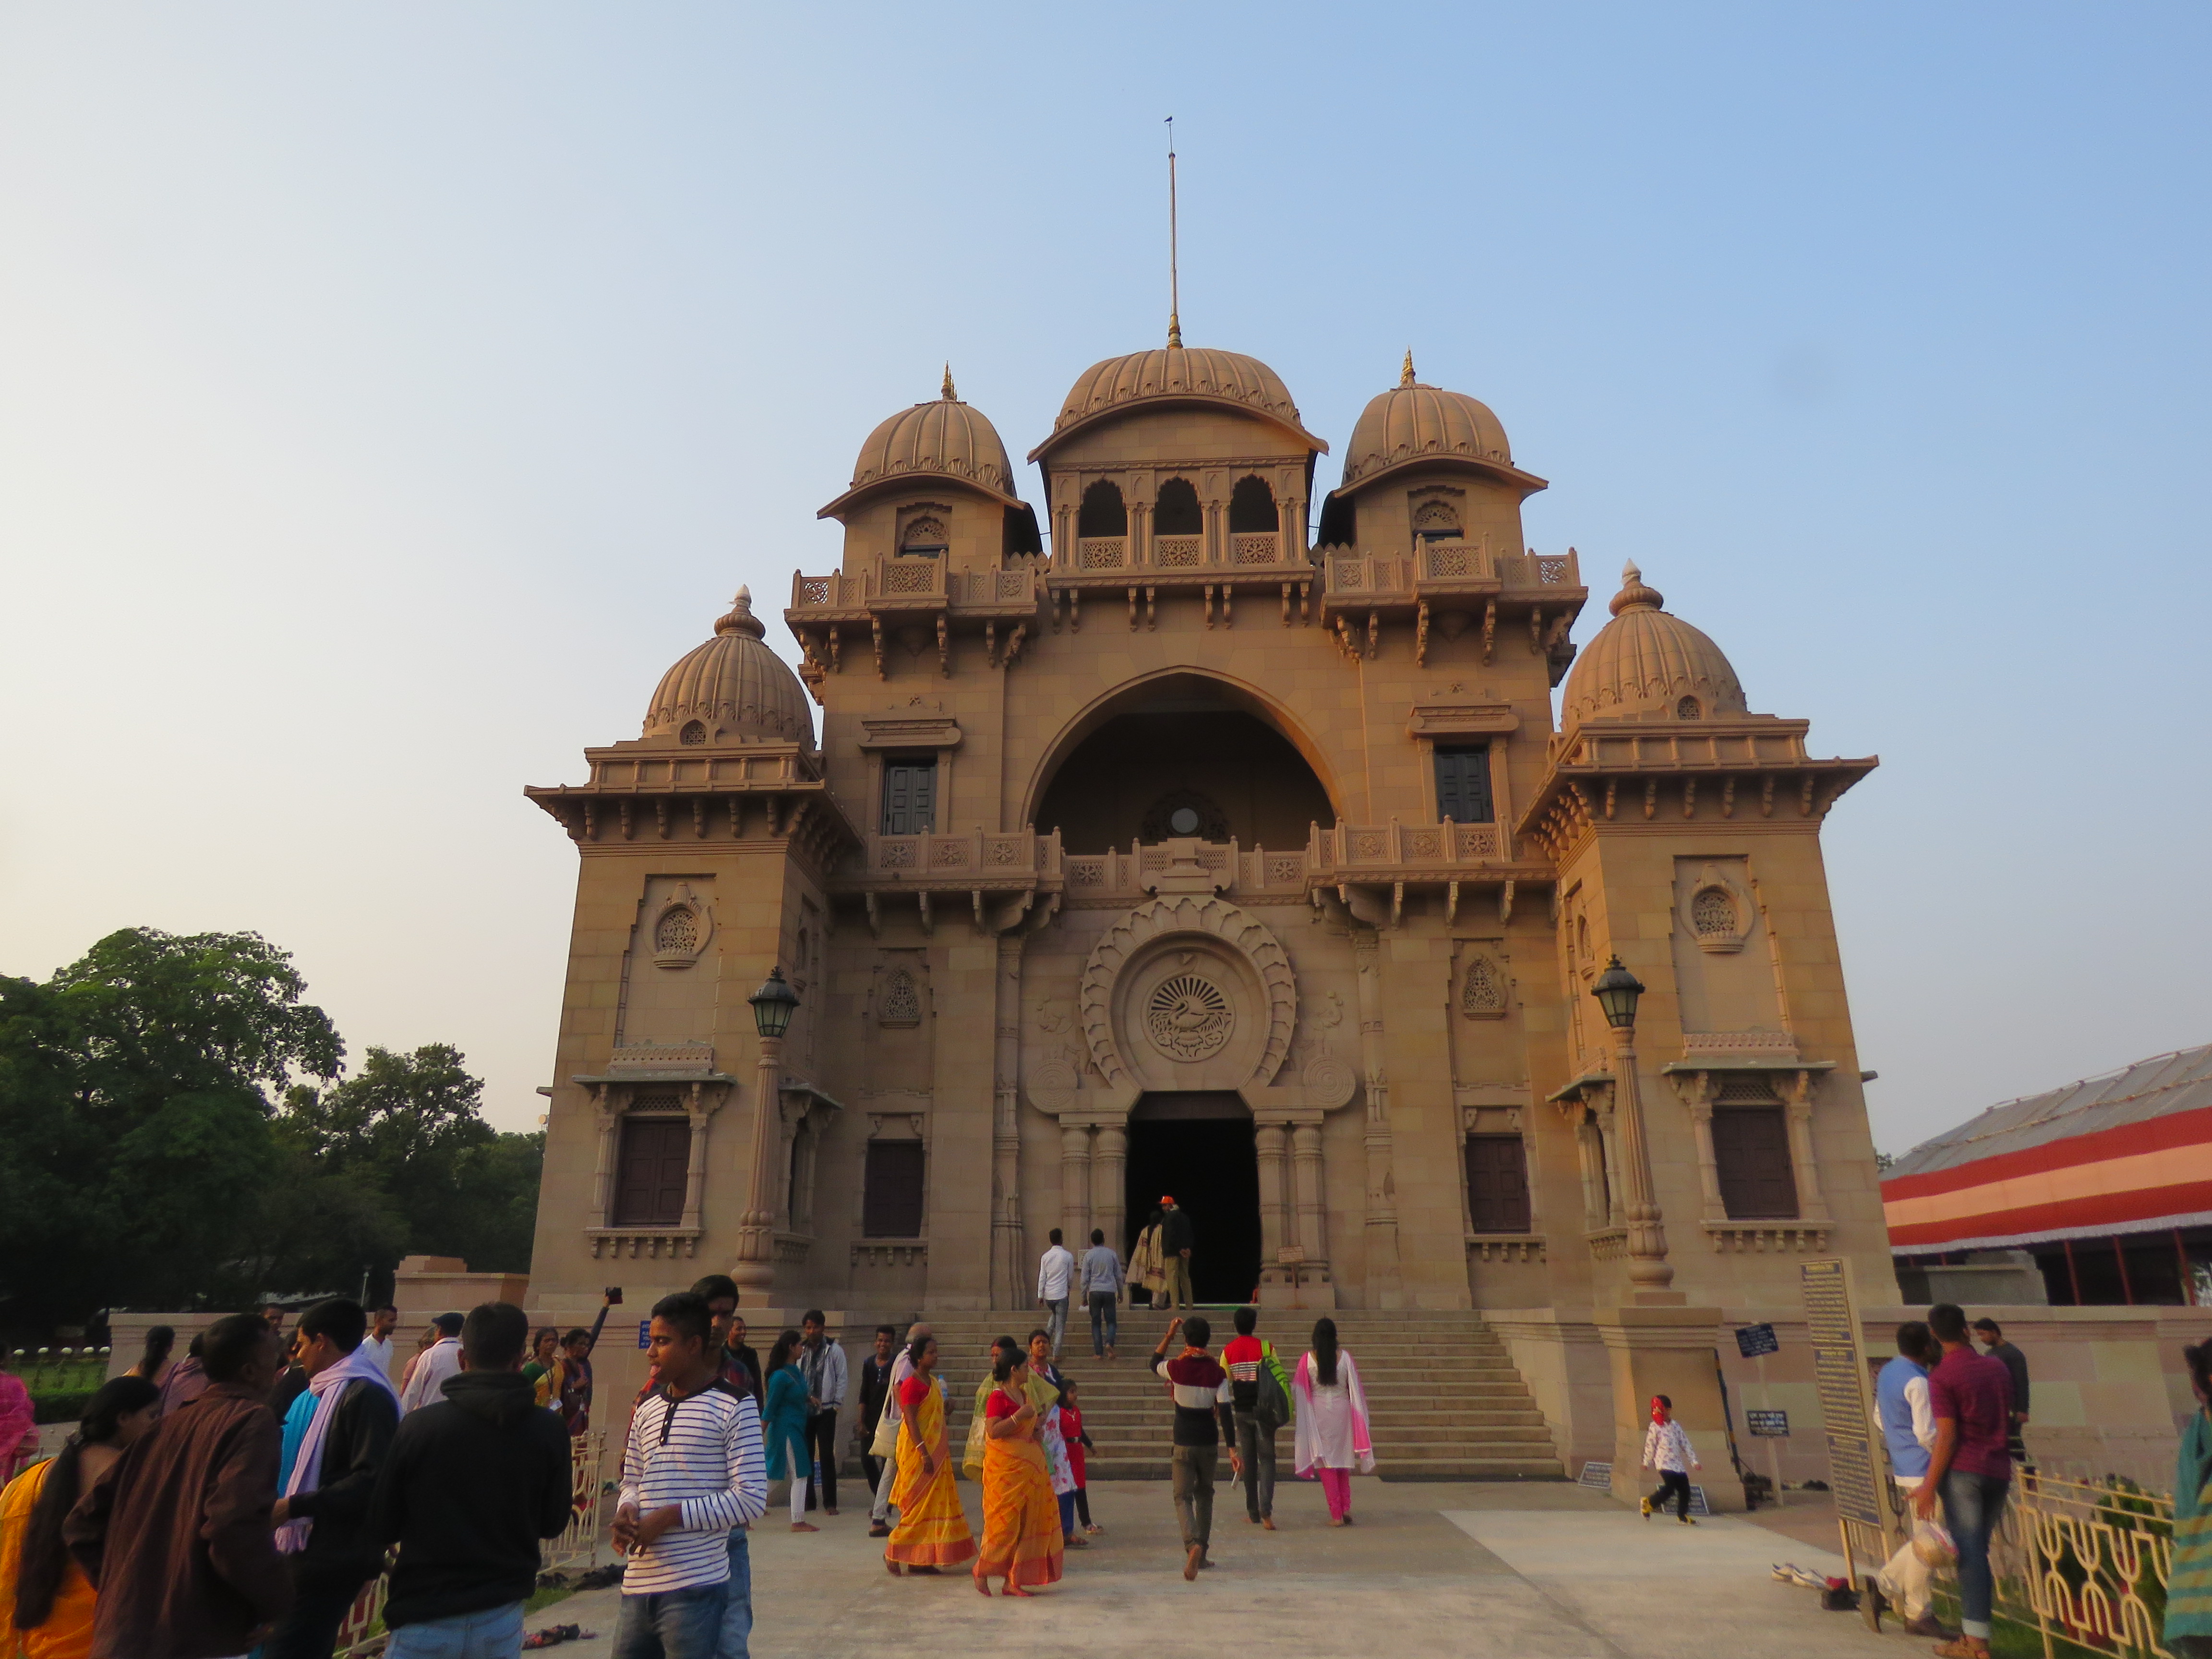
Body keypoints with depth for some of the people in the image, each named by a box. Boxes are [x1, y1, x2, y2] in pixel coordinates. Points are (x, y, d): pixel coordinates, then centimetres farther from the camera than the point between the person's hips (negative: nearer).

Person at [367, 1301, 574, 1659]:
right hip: (501, 1617, 2)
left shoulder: (420, 1424, -13)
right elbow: (553, 1523, 4)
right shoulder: (548, 1431, -9)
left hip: (425, 1617, -1)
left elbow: (381, 1528, -3)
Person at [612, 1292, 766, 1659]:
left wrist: (672, 1516, -14)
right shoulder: (646, 1411, 13)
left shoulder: (734, 1408, -8)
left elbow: (752, 1499, -11)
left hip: (696, 1589, -6)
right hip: (638, 1587, 6)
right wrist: (626, 1510, -1)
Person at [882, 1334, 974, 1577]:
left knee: (933, 1504, 8)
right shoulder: (912, 1384, -14)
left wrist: (944, 1447, 16)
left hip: (936, 1451, 9)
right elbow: (910, 1421, -19)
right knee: (917, 1504, -4)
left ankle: (920, 1559, 14)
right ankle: (893, 1553, 9)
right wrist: (924, 1453, -24)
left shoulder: (934, 1381, 13)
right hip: (917, 1450, -9)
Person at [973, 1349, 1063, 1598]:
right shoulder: (998, 1396, -12)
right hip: (1006, 1468, -8)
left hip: (1029, 1465, 8)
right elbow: (993, 1431, -22)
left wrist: (1036, 1429, 9)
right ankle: (982, 1571, 13)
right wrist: (1019, 1416, -24)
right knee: (1005, 1521, -5)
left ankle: (1013, 1580, 13)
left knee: (1027, 1521, 7)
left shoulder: (1024, 1395, 14)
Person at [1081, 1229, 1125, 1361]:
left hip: (1094, 1292, 0)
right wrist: (1120, 1293, 21)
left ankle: (1098, 1353, 2)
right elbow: (1119, 1276, 10)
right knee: (1111, 1321, 7)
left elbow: (1085, 1278, 0)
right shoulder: (1112, 1254, 3)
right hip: (1110, 1291, 0)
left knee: (1096, 1323, 6)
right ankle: (1109, 1343, -18)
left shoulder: (1089, 1255, -1)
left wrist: (1084, 1297, 9)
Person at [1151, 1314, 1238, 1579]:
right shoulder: (1217, 1372, -7)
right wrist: (1232, 1450, -9)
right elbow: (1225, 1413, -10)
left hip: (1184, 1444, -2)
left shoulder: (1176, 1368, -10)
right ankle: (1201, 1553, 23)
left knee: (1183, 1496, 1)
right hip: (1209, 1443, 2)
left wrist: (1169, 1335, 14)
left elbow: (1154, 1364, 13)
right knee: (1205, 1495, 20)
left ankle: (1193, 1545, -25)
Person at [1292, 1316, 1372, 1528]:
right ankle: (1346, 1508, 10)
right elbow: (1355, 1389, 0)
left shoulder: (1307, 1359, -8)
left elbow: (1299, 1391, -1)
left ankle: (1336, 1514, 4)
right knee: (1343, 1459, 18)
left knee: (1325, 1463, 6)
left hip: (1318, 1413, -2)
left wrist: (1296, 1414, 16)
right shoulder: (1345, 1357, -5)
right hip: (1342, 1410, 2)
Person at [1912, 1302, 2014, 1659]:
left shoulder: (1941, 1377, -11)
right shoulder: (1998, 1368, 8)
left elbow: (1947, 1437, -15)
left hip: (1963, 1470, -6)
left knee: (1970, 1554, -2)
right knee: (1978, 1552, 13)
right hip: (1999, 1472, 6)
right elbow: (2006, 1421, 16)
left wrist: (1929, 1486, -11)